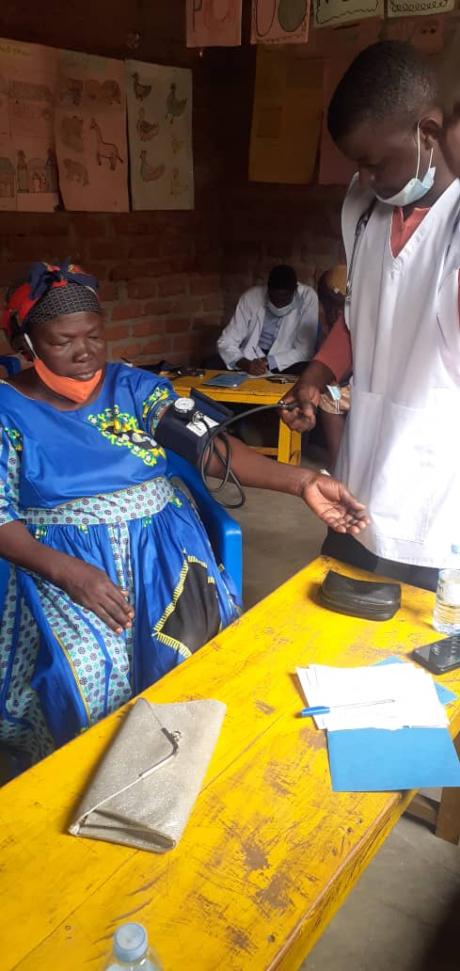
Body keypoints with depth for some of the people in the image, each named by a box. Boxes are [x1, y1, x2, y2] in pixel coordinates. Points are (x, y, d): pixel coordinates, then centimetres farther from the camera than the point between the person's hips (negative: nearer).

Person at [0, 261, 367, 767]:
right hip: (55, 556, -1)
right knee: (84, 664, -28)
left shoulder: (134, 387, 4)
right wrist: (68, 573, -24)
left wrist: (299, 480, -23)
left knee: (193, 635, -24)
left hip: (156, 538, 2)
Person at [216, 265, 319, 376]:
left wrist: (268, 362, -28)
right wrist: (246, 364, -30)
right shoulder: (250, 297, -12)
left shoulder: (307, 297, -16)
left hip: (286, 363, -1)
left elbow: (304, 351, -17)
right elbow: (226, 343, -11)